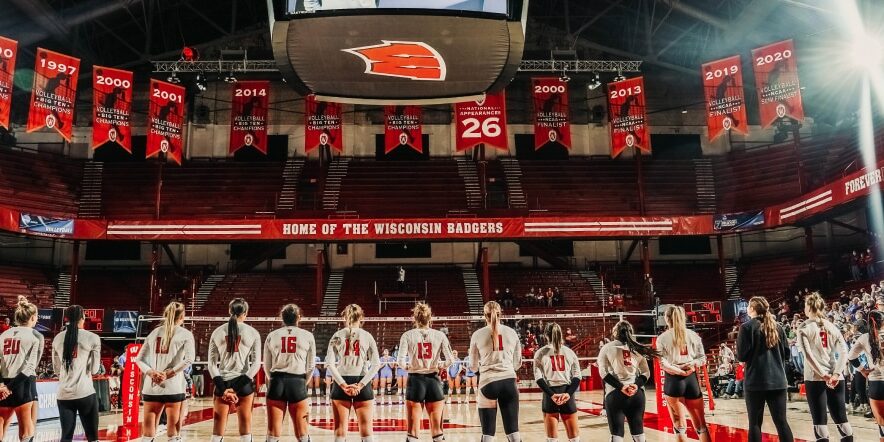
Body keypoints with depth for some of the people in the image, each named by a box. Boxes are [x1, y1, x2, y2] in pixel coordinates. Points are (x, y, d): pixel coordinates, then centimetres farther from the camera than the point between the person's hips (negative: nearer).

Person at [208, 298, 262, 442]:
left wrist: (222, 387, -3)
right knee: (245, 428, 7)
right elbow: (256, 363, -5)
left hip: (222, 382, 2)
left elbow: (211, 363, 2)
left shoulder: (217, 332, 5)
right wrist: (239, 388, -8)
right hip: (244, 382, -1)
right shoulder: (253, 333, 0)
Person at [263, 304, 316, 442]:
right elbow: (311, 366, 7)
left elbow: (266, 366, 11)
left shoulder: (272, 336, 7)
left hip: (277, 382, 1)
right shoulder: (307, 336, 4)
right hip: (298, 383, -1)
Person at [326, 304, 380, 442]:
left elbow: (329, 363, -7)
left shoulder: (337, 336, 2)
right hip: (362, 383, 0)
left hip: (341, 384, 0)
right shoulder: (367, 336, 2)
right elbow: (376, 364, -6)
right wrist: (360, 385, -9)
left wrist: (343, 385, -10)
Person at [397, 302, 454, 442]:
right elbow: (450, 359, -5)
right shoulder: (439, 335, 0)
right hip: (433, 380, 1)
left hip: (415, 380, -1)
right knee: (437, 429, 8)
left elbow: (401, 360, -12)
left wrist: (407, 366, 10)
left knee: (413, 431, 4)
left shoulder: (408, 335, -3)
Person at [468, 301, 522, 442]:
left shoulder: (478, 335, 2)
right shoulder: (511, 332, 6)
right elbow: (518, 363, 14)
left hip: (488, 382, -1)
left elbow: (474, 366, 9)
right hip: (509, 381, 2)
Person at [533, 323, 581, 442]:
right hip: (567, 394, 1)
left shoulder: (541, 353, 3)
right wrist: (568, 393, -8)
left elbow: (538, 377, -6)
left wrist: (552, 395, -10)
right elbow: (577, 376, 1)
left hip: (550, 394, -1)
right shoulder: (569, 352, 9)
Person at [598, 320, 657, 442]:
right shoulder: (637, 349, 13)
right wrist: (636, 385, -6)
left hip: (615, 393, -3)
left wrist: (620, 387, -10)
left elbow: (603, 372, -6)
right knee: (638, 432, 13)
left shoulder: (607, 348, 3)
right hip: (637, 393, 3)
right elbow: (646, 373, 8)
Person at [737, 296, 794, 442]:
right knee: (781, 421, 6)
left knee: (755, 422, 3)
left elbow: (741, 356, -11)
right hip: (777, 380, 4)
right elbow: (786, 353, 12)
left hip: (755, 381, -4)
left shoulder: (747, 327, -6)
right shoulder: (777, 326, 9)